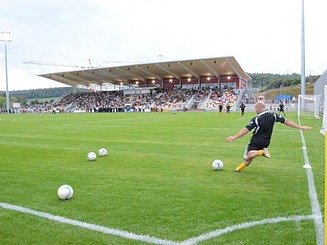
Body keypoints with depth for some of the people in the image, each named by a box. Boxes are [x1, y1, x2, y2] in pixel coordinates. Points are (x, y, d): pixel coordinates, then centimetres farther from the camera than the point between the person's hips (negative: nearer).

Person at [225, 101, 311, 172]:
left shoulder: (256, 119, -14)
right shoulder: (273, 115, -2)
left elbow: (246, 130, -20)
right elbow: (286, 121, 1)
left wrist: (234, 137, -19)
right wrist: (300, 127, 9)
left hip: (256, 141, -6)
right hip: (266, 142, 7)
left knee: (248, 155, -16)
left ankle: (261, 152, -30)